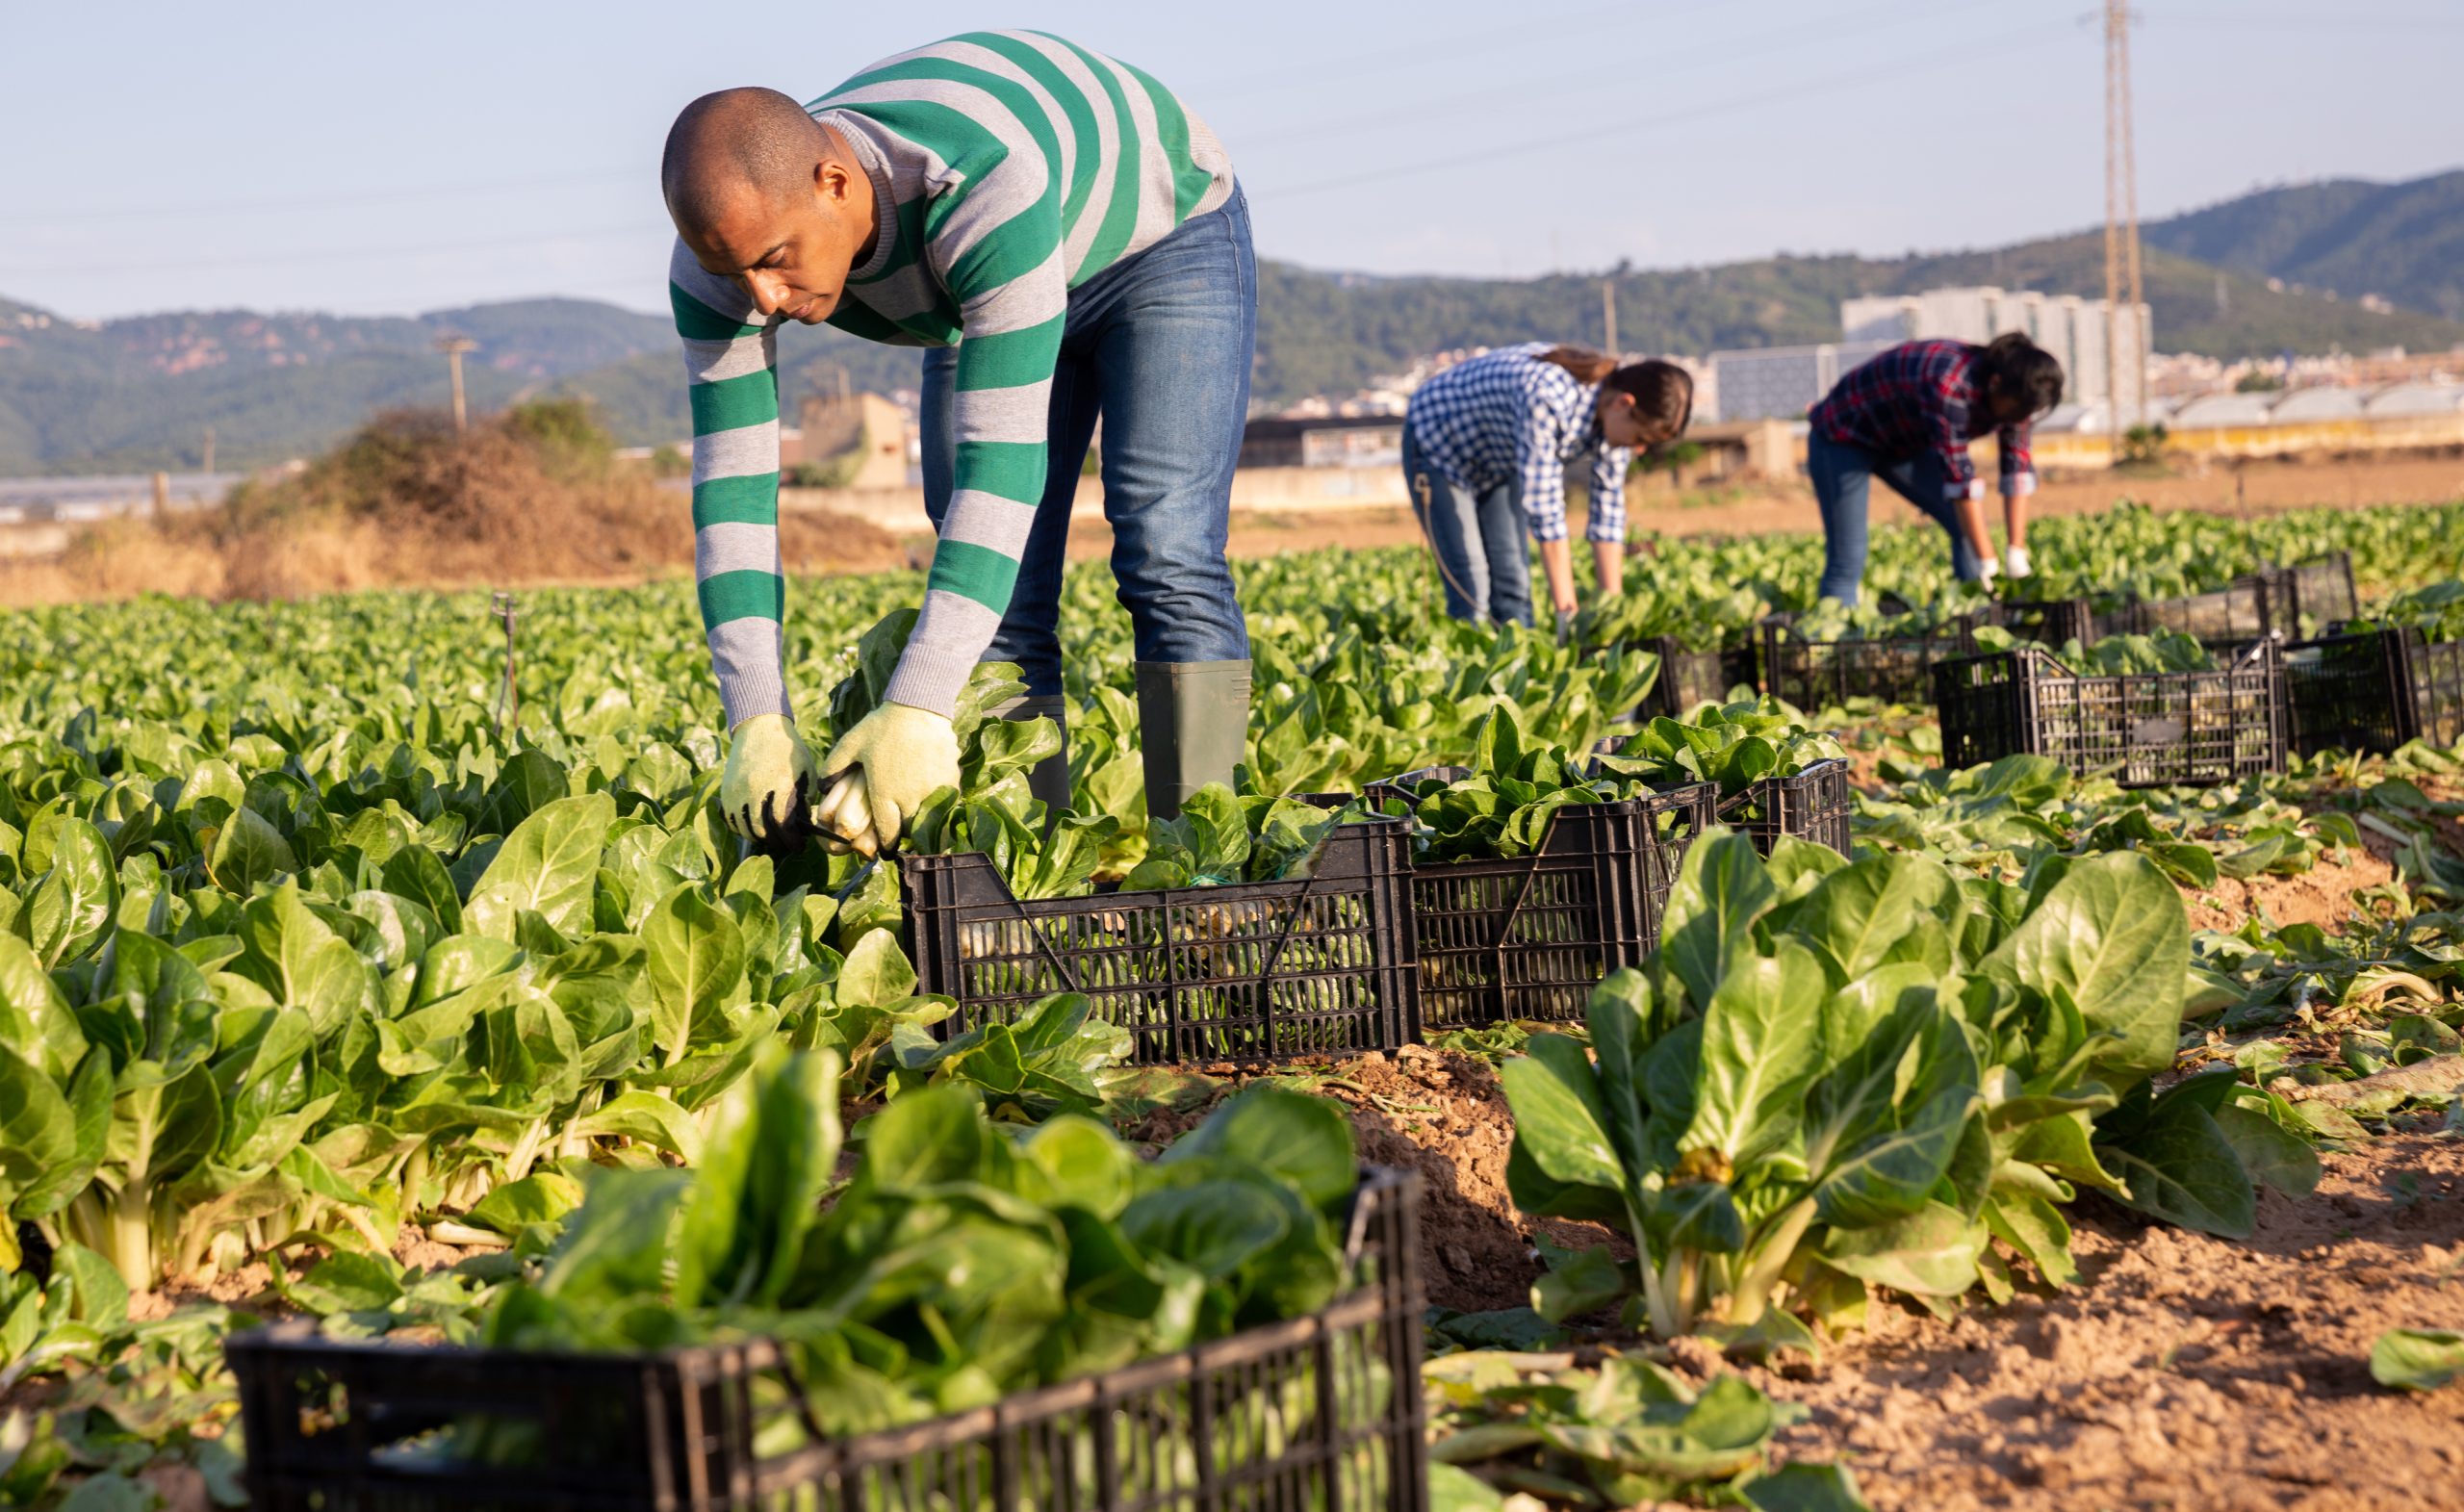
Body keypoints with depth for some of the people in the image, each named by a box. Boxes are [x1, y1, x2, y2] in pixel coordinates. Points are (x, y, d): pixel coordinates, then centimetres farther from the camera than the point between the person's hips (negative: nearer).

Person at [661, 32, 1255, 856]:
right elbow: (731, 486, -27)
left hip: (1163, 230, -5)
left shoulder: (982, 184, -46)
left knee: (1166, 561, -20)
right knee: (995, 602, -5)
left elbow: (1003, 455, -48)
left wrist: (917, 709, -54)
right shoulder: (728, 244, -28)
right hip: (989, 291, 5)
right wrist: (757, 724, -38)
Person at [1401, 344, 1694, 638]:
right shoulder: (1547, 399, -40)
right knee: (1470, 589, -12)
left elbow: (1608, 516, -13)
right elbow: (1544, 510, -37)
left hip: (1500, 460, 7)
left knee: (1513, 580, 0)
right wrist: (1567, 611, -34)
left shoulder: (1616, 415, -18)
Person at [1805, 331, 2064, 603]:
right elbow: (1958, 475, -38)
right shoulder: (1947, 386, -39)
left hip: (1907, 442, 8)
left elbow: (2018, 470, -12)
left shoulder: (2011, 393, -15)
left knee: (1970, 530, -3)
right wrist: (1987, 563, -36)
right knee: (1847, 562, -15)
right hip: (1843, 438, -8)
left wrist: (2017, 555, -19)